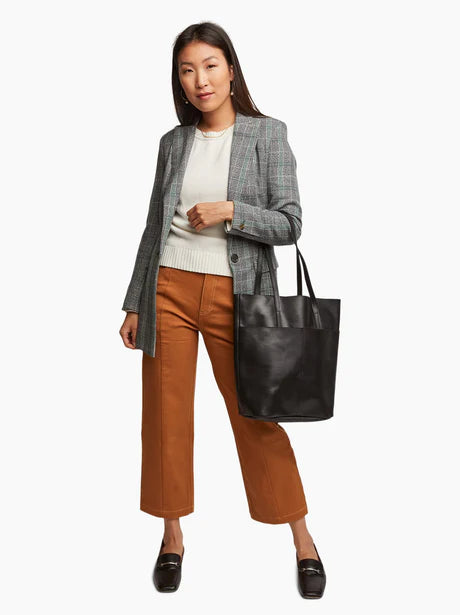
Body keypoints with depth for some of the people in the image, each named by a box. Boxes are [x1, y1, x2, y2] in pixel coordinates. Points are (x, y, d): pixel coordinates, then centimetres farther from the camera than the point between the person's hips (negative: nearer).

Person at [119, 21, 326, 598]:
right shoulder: (173, 142, 10)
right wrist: (134, 304, 12)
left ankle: (303, 540, 20)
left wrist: (230, 211, -17)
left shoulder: (268, 134, 0)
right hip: (168, 290, 4)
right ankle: (173, 536, 26)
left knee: (257, 417, 2)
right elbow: (154, 227, 13)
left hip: (234, 293, -3)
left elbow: (290, 223, -3)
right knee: (166, 415, 7)